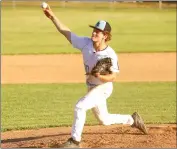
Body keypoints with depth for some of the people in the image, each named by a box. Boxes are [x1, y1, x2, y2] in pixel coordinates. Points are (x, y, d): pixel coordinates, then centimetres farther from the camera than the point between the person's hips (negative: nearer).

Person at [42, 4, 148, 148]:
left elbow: (113, 77, -19)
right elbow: (66, 32, -13)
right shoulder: (86, 43, -14)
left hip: (103, 87, -7)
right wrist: (53, 17, -23)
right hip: (92, 88, 7)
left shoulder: (110, 55, -25)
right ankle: (133, 120, 43)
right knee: (104, 120, 22)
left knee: (80, 106, -25)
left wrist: (100, 77, -39)